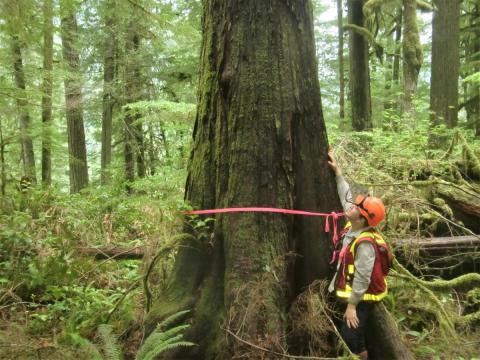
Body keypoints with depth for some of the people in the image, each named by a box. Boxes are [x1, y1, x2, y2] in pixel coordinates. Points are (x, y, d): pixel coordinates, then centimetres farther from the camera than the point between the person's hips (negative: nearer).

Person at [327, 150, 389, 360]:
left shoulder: (365, 244, -29)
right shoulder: (353, 227, -3)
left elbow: (362, 278, -28)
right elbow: (346, 198, 9)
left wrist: (352, 306, -25)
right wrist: (337, 173, 9)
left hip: (360, 299, -9)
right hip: (352, 295, 9)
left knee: (351, 339, -6)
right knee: (353, 338, 20)